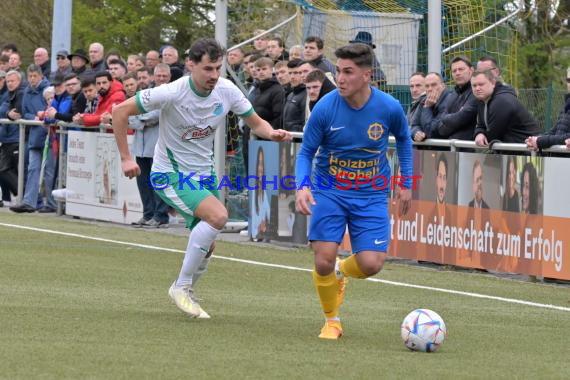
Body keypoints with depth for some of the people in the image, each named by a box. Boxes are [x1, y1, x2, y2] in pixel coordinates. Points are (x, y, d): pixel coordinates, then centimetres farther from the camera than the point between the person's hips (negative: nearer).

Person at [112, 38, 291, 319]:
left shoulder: (227, 90, -7)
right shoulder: (172, 93, -22)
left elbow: (256, 123, 5)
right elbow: (120, 111, -15)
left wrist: (272, 133, -19)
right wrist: (126, 158, -16)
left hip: (203, 174, 6)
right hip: (170, 173, -6)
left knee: (206, 248, 6)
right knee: (218, 215, -27)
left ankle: (186, 294, 33)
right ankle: (181, 286, -15)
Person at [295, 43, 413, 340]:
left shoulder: (389, 108, -13)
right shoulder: (325, 108, -16)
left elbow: (404, 139, 10)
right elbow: (306, 153, -5)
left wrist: (406, 184, 10)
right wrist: (301, 187, -22)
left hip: (372, 195, 1)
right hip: (330, 191, -1)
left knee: (371, 265, -12)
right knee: (323, 260, -13)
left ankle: (341, 271, 27)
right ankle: (332, 321, 15)